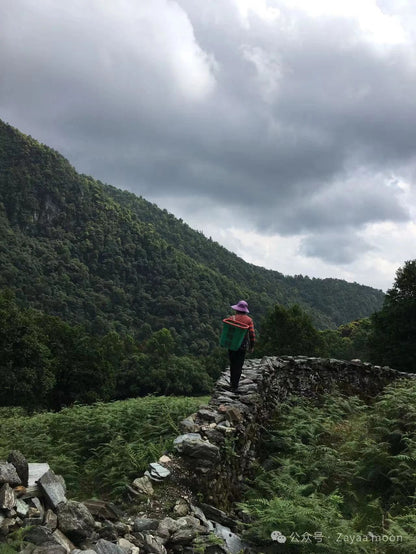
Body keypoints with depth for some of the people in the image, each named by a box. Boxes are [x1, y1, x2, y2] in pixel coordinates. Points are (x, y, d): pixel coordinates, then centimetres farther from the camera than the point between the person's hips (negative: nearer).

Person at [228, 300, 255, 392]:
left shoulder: (232, 318, -6)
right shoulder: (249, 320, -6)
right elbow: (252, 334, -9)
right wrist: (252, 346, 2)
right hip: (243, 346, -1)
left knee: (232, 364, 20)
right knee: (238, 366, 6)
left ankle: (232, 382, 32)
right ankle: (234, 386, 6)